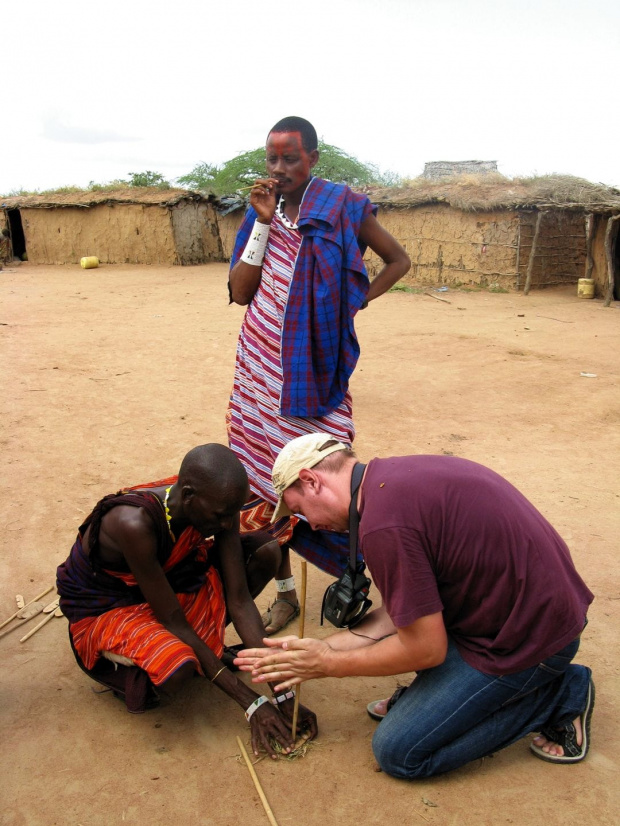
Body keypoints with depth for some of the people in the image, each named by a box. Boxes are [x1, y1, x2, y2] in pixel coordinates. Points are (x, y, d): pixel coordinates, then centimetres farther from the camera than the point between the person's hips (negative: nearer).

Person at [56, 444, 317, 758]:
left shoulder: (216, 505, -20)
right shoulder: (134, 523, -37)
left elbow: (239, 600, -16)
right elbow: (173, 622, -30)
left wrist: (282, 694, -19)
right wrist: (252, 703, -27)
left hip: (167, 580, 6)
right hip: (103, 610, -6)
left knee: (266, 550, -12)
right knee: (176, 668, -37)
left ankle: (206, 642, 3)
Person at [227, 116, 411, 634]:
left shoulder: (341, 205, 0)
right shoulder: (261, 210, 9)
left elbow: (399, 260, 8)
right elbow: (240, 291, 0)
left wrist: (353, 302, -3)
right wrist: (263, 222, -6)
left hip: (314, 361, -3)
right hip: (262, 359, 4)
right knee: (267, 474, 5)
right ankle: (285, 591, 19)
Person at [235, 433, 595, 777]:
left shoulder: (384, 523, -25)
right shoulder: (396, 472, 5)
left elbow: (426, 650, -15)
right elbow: (398, 613, 9)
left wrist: (329, 665, -2)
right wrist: (316, 649, 10)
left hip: (529, 636, -9)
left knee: (399, 752, 2)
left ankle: (557, 697, 5)